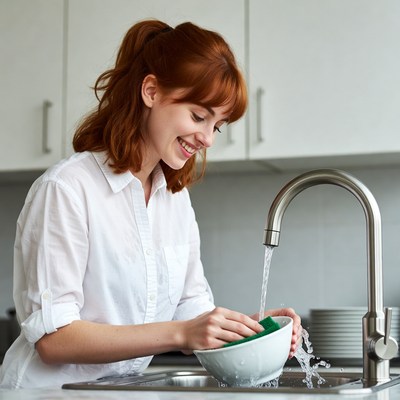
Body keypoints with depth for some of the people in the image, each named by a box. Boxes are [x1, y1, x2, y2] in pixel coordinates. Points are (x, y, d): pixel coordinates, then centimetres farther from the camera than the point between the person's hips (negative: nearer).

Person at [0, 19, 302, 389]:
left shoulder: (176, 196, 11)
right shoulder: (66, 188, -12)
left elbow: (191, 310, 9)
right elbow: (52, 337, -17)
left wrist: (250, 326, -10)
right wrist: (180, 333, -23)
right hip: (51, 388, -4)